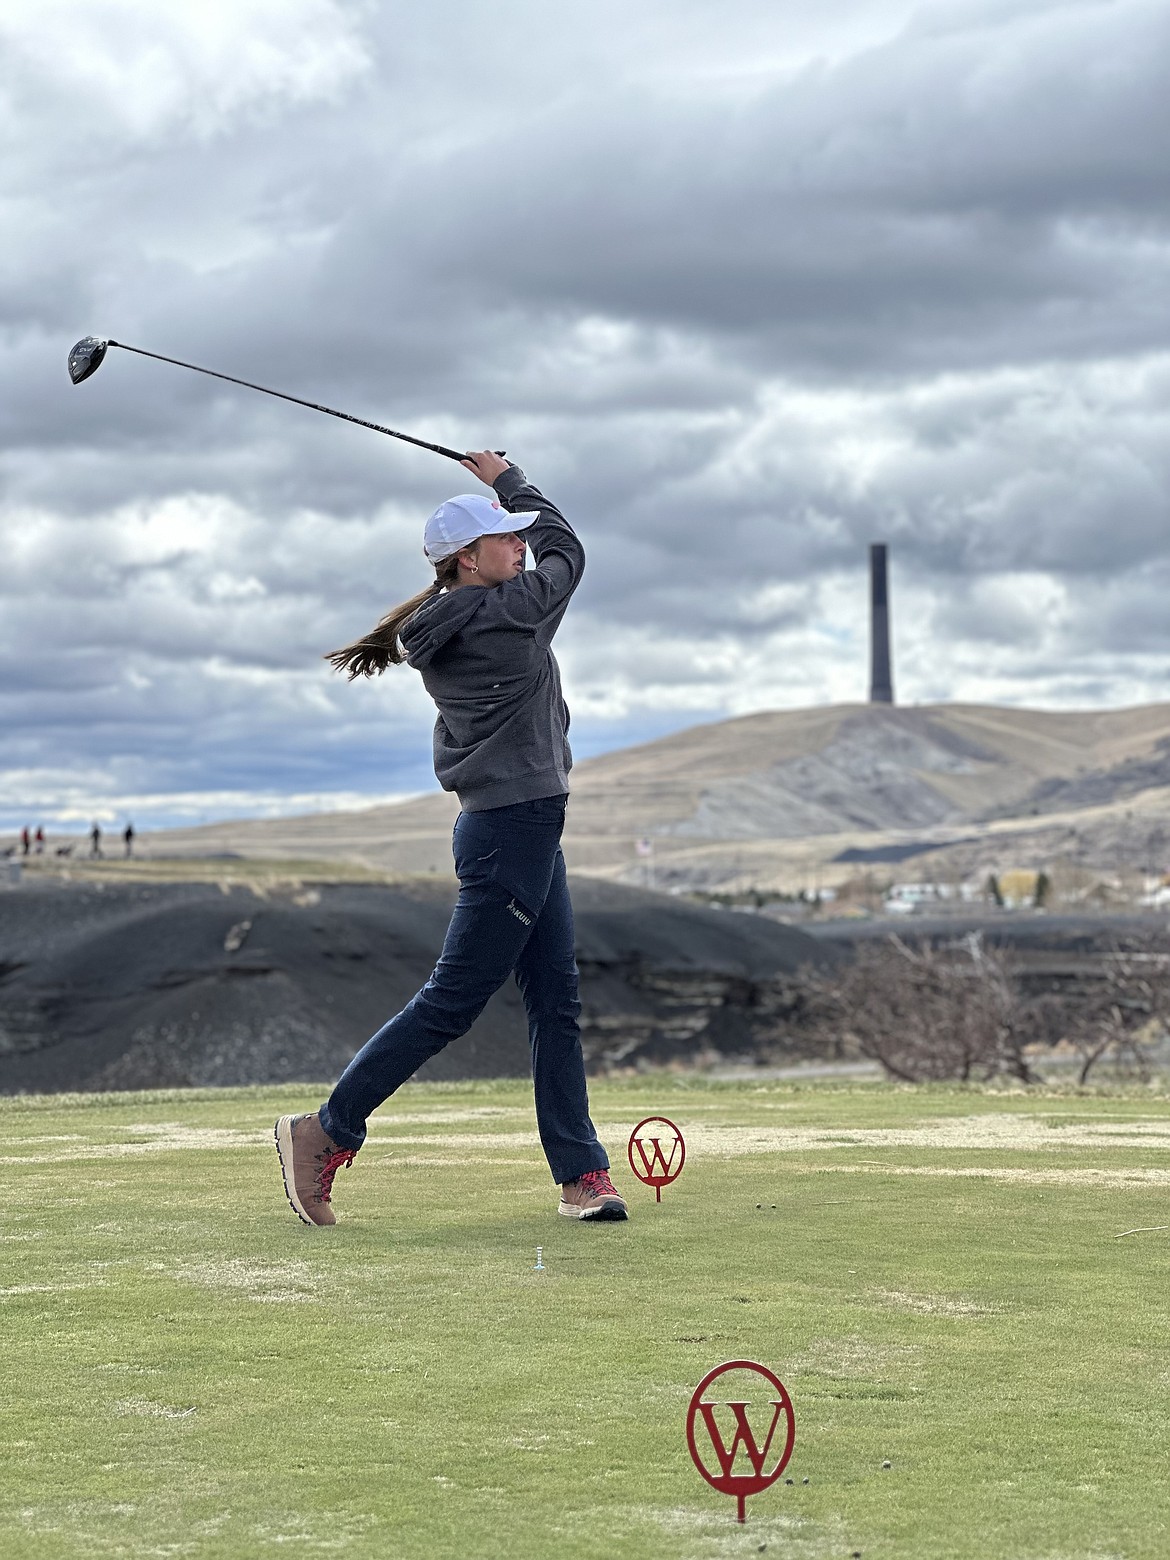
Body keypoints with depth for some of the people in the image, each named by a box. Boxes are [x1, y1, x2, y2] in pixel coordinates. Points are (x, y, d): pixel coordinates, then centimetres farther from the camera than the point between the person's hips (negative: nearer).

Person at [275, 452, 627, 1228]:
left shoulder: (447, 625, 8)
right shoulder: (503, 613, -13)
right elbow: (566, 549, 4)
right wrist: (507, 479, 15)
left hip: (524, 832, 10)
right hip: (513, 830, -10)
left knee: (557, 1001, 8)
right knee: (452, 1003, -4)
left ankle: (583, 1174, 10)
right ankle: (324, 1132, 4)